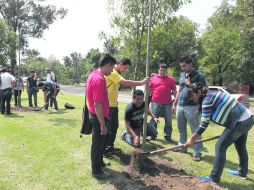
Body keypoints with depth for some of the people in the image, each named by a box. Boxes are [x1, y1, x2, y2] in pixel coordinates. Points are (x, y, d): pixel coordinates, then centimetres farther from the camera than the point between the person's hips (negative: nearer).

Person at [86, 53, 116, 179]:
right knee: (98, 143, 5)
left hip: (96, 115, 10)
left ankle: (99, 162, 42)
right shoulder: (99, 79, -25)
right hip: (99, 117, -10)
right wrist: (103, 125, -22)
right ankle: (96, 171, 22)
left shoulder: (94, 75, 8)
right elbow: (97, 105, -27)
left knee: (100, 142, 24)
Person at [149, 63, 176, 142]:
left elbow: (174, 91, 11)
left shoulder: (171, 79, 9)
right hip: (156, 103, -1)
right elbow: (149, 90, 11)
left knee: (168, 120, 6)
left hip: (168, 103, 1)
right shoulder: (153, 78, 7)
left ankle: (167, 135, 17)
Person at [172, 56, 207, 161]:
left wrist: (189, 84, -16)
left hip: (191, 107, -7)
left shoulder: (199, 75, -8)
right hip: (180, 106, 7)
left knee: (195, 130, -1)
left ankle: (197, 152, 6)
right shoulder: (182, 75, 13)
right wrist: (175, 103, 18)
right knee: (181, 128, 15)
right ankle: (182, 147, 28)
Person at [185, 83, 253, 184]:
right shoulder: (212, 94, 10)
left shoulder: (207, 100, -17)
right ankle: (242, 172, 46)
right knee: (240, 147, 26)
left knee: (220, 147, -4)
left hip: (239, 122, -10)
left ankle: (214, 178, 4)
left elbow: (204, 124, -16)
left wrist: (191, 139, -9)